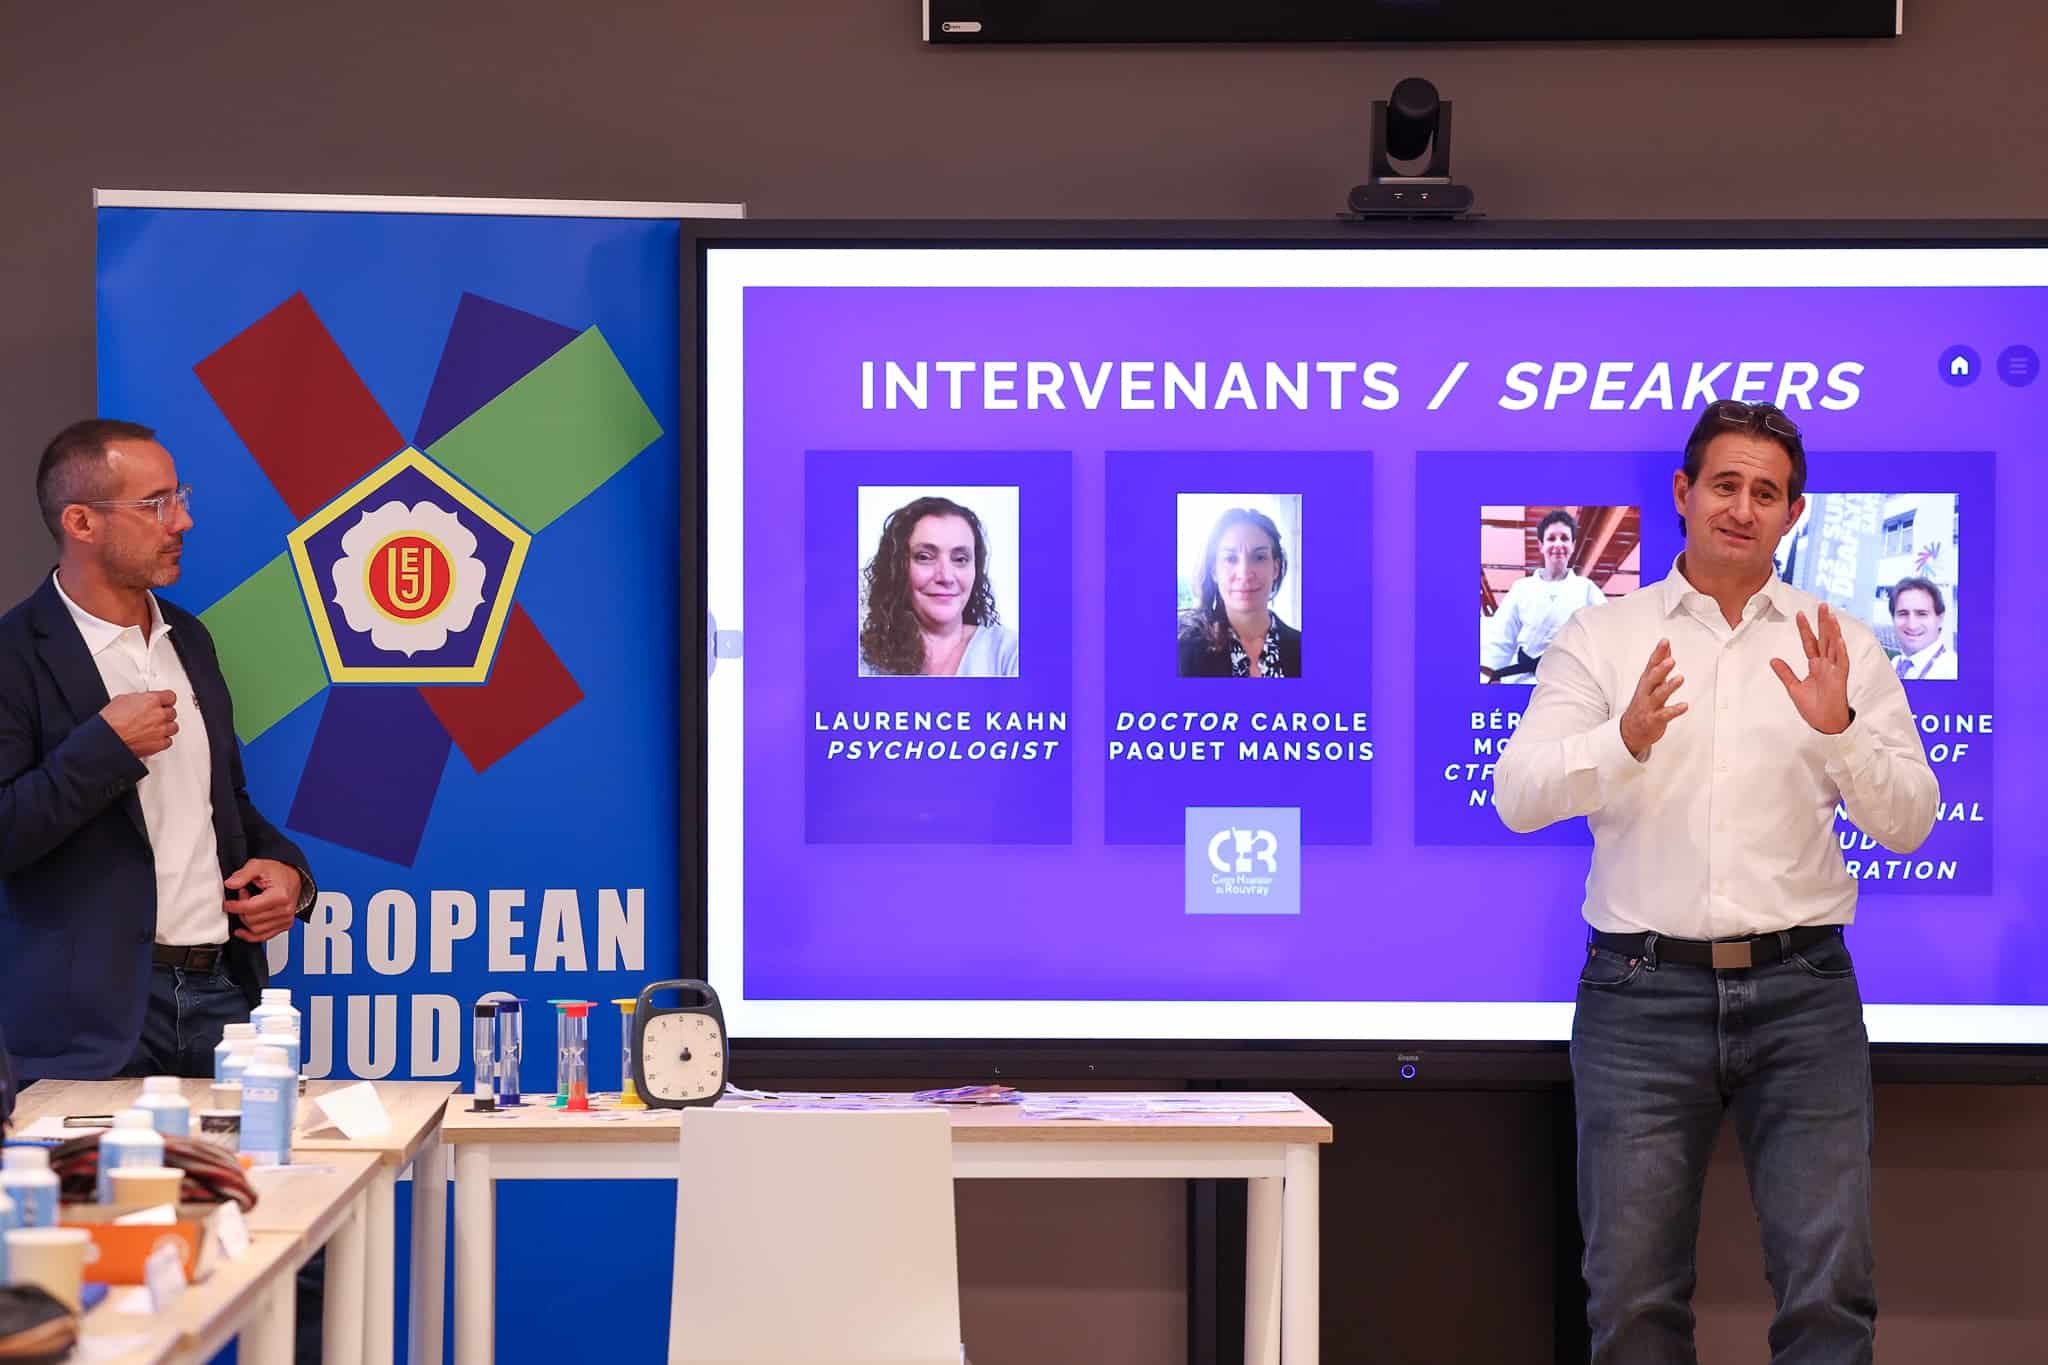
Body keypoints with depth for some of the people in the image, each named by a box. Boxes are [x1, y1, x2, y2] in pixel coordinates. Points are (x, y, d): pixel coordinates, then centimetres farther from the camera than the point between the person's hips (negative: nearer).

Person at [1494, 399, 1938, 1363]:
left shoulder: (1838, 646, 10)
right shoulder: (1602, 639, 6)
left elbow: (1908, 824, 3)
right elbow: (1519, 797, -6)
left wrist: (1839, 730, -16)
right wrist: (1626, 740, -25)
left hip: (1801, 993, 1)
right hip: (1644, 993, -1)